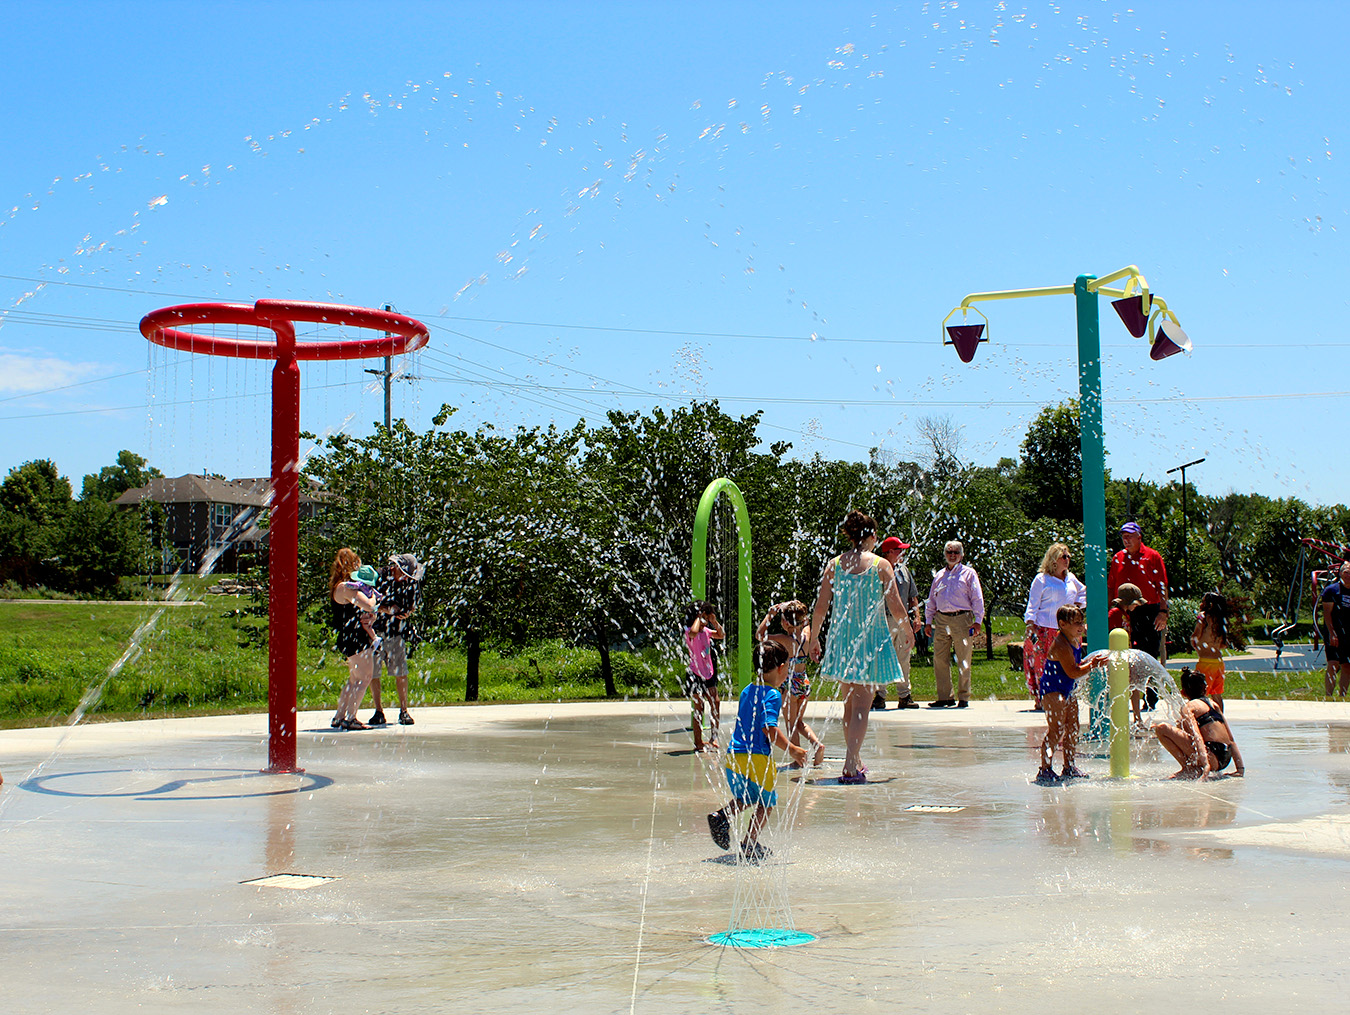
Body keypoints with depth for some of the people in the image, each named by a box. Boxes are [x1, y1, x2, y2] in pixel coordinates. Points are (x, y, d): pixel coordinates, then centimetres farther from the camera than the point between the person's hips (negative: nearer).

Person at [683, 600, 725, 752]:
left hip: (708, 674, 7)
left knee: (716, 704, 3)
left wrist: (714, 622, 5)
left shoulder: (706, 631, 10)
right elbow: (693, 632, -37)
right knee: (699, 709, -5)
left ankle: (713, 738, 14)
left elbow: (721, 635, 19)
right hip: (695, 674, -7)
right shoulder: (689, 632, -13)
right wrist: (699, 618, -22)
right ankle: (698, 743, 1)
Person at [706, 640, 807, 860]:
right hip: (757, 758, -7)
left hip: (733, 755, 7)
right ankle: (749, 844, 6)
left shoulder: (747, 691, 17)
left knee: (745, 798, 24)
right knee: (766, 802, 9)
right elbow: (769, 728, -20)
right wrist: (792, 749, -14)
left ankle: (722, 816, 0)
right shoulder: (772, 695, -9)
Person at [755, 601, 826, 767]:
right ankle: (817, 743, 2)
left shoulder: (785, 639, -17)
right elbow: (806, 620, 22)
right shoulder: (806, 635, -2)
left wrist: (770, 614, -6)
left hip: (790, 683, -6)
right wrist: (794, 607, 10)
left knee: (791, 724, 6)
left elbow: (759, 635, -8)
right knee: (799, 721, 20)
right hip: (804, 682, 6)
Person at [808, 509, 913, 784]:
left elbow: (820, 607, 1)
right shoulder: (881, 565, -7)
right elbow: (896, 608, -7)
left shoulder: (834, 565, 2)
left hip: (842, 638, 4)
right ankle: (851, 767, -11)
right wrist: (908, 631, 11)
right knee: (861, 707, -3)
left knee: (850, 704, 16)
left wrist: (813, 638, 13)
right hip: (871, 638, -4)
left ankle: (855, 761, 24)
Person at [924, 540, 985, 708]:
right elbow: (931, 600, 22)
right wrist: (928, 621, 15)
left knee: (963, 661, -2)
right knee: (940, 659, 2)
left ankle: (964, 697, 5)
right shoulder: (939, 575, 18)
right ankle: (945, 696, 9)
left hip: (962, 619, -4)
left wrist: (977, 620, -7)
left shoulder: (968, 573, 6)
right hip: (941, 620, 4)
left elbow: (977, 598, 1)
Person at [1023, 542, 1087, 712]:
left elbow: (1083, 591, 32)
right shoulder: (1041, 579, 1)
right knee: (1043, 665, -8)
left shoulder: (1070, 578, 16)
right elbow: (1032, 604, -1)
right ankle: (1041, 700, -3)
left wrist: (1078, 604, 13)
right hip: (1045, 631, -5)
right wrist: (1030, 625, -13)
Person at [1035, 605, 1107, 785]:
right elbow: (1073, 673, -26)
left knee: (1072, 727, 12)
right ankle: (1045, 769, -8)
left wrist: (1090, 662, 3)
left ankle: (1069, 767, 22)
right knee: (1056, 729, -13)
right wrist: (1091, 665, -26)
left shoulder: (1076, 641, 8)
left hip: (1068, 689, 10)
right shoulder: (1061, 645, -23)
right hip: (1052, 690, -10)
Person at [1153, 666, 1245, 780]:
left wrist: (1206, 764, -29)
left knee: (1162, 728, -11)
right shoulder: (1213, 704, 20)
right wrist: (1240, 768, 14)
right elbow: (1231, 739, 16)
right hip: (1225, 761, 8)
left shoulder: (1188, 707, -2)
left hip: (1212, 759, -8)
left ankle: (1189, 768, -12)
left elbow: (1197, 737, -18)